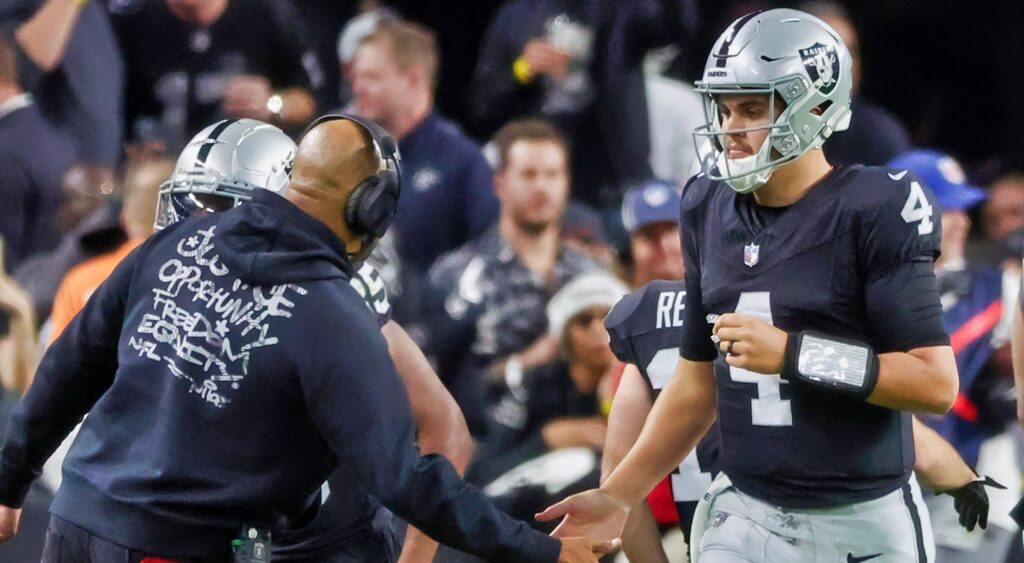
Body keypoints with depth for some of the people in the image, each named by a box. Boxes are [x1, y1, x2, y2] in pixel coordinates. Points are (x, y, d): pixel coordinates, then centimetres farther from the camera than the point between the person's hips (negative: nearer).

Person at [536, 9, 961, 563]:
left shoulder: (872, 213, -12)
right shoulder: (711, 212, 6)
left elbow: (937, 384, -16)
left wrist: (791, 354, -22)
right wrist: (618, 497, 8)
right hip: (745, 517, 4)